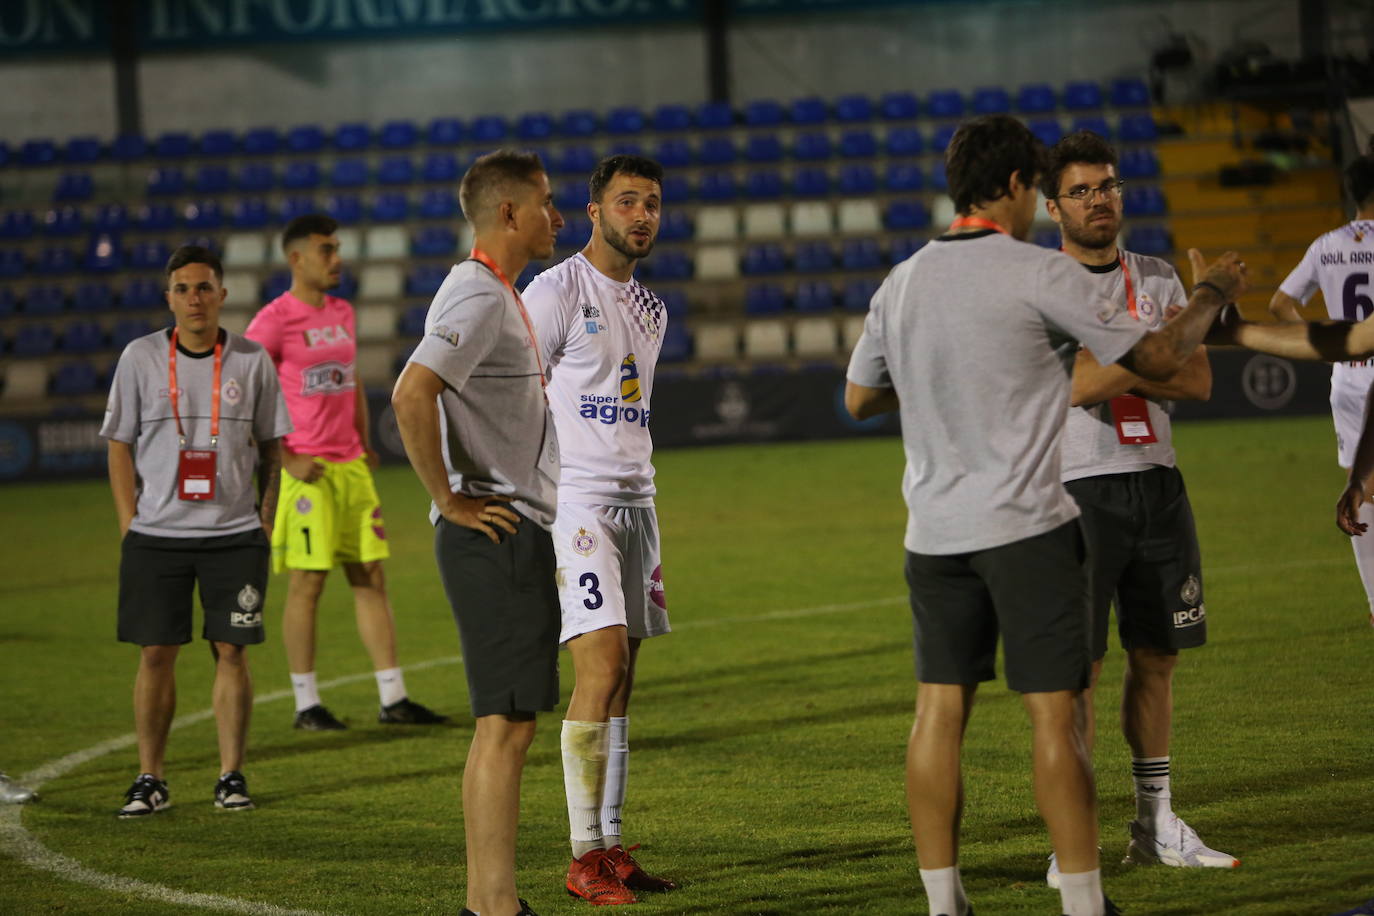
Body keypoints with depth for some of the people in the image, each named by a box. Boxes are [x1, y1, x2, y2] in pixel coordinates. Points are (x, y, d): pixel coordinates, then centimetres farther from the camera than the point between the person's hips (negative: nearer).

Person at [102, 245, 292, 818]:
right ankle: (149, 780, 8)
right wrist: (131, 527, -3)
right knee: (155, 654, 0)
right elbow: (119, 448, 5)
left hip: (234, 535, 0)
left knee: (231, 651, 0)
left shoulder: (251, 361, 4)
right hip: (156, 535, 0)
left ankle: (231, 776, 8)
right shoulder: (140, 358, 2)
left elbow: (271, 448, 10)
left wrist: (265, 523, 2)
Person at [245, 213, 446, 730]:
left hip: (352, 467, 7)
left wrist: (364, 442, 13)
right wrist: (285, 460, -13)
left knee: (371, 578, 6)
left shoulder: (342, 313, 14)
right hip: (309, 471, -7)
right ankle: (307, 704, 4)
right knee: (308, 582, -3)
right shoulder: (274, 321, -9)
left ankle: (393, 699, 7)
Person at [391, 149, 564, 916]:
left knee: (505, 723, 12)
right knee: (506, 724, -9)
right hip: (496, 535, -10)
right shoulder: (478, 299, -15)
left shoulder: (498, 297, 17)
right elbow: (411, 396, -28)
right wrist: (451, 501, -20)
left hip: (518, 532, 10)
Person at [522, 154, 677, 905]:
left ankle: (611, 846, 10)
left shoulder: (650, 311, 17)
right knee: (600, 669, -14)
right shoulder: (556, 292, -7)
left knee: (619, 682, 7)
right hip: (575, 500, -8)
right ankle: (583, 856, -11)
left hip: (635, 503, 8)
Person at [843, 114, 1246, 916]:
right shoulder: (1040, 274, -9)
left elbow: (859, 397, 20)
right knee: (1055, 713, -2)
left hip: (935, 532, 6)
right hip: (1025, 526, -5)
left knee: (941, 709, 7)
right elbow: (1159, 358, -4)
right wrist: (1214, 294, 14)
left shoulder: (904, 281, 8)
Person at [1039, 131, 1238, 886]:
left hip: (1157, 484, 5)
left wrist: (1111, 368, -12)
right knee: (1078, 666, -6)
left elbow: (1196, 381, 0)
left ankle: (1155, 823, 18)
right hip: (1079, 490, -5)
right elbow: (1076, 387, -16)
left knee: (1156, 656, 9)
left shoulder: (1158, 280, 11)